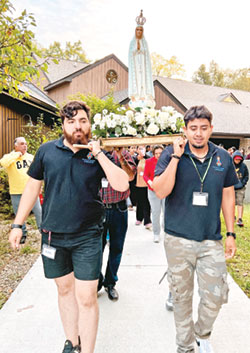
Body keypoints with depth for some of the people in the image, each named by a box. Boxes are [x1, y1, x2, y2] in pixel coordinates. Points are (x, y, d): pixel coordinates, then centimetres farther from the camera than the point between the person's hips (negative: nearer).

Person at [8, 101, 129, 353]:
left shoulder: (98, 155, -2)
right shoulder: (47, 150, 1)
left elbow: (122, 185, -14)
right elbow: (32, 188, 6)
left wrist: (99, 154, -17)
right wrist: (18, 224, 5)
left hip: (87, 237, -2)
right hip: (53, 235, 2)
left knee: (87, 298, 1)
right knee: (65, 289, 19)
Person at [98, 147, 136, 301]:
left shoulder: (123, 153, 4)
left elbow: (130, 176, -9)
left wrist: (120, 156, -19)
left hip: (118, 209, 0)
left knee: (116, 248, 11)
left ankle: (110, 283, 31)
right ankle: (97, 281, 29)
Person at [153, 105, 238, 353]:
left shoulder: (223, 158, 4)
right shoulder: (171, 154, -6)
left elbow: (227, 196, 10)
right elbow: (161, 191, -17)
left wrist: (230, 233, 9)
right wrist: (176, 157, -21)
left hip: (211, 240, 2)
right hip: (178, 240, -2)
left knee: (216, 295, 6)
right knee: (181, 296, 12)